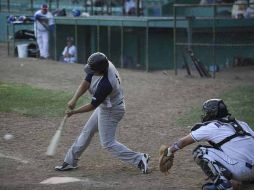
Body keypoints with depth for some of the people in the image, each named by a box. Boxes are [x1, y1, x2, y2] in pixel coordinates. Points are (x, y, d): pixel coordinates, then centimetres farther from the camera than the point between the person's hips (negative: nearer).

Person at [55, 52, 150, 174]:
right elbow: (86, 82, -10)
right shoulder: (105, 64, -15)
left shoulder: (105, 84, -37)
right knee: (87, 132, 17)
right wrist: (74, 99, -21)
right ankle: (70, 161, 30)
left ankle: (139, 159, 0)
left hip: (111, 111, -10)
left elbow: (92, 106, -25)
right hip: (104, 106, 10)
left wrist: (74, 112, -14)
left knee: (108, 143, -2)